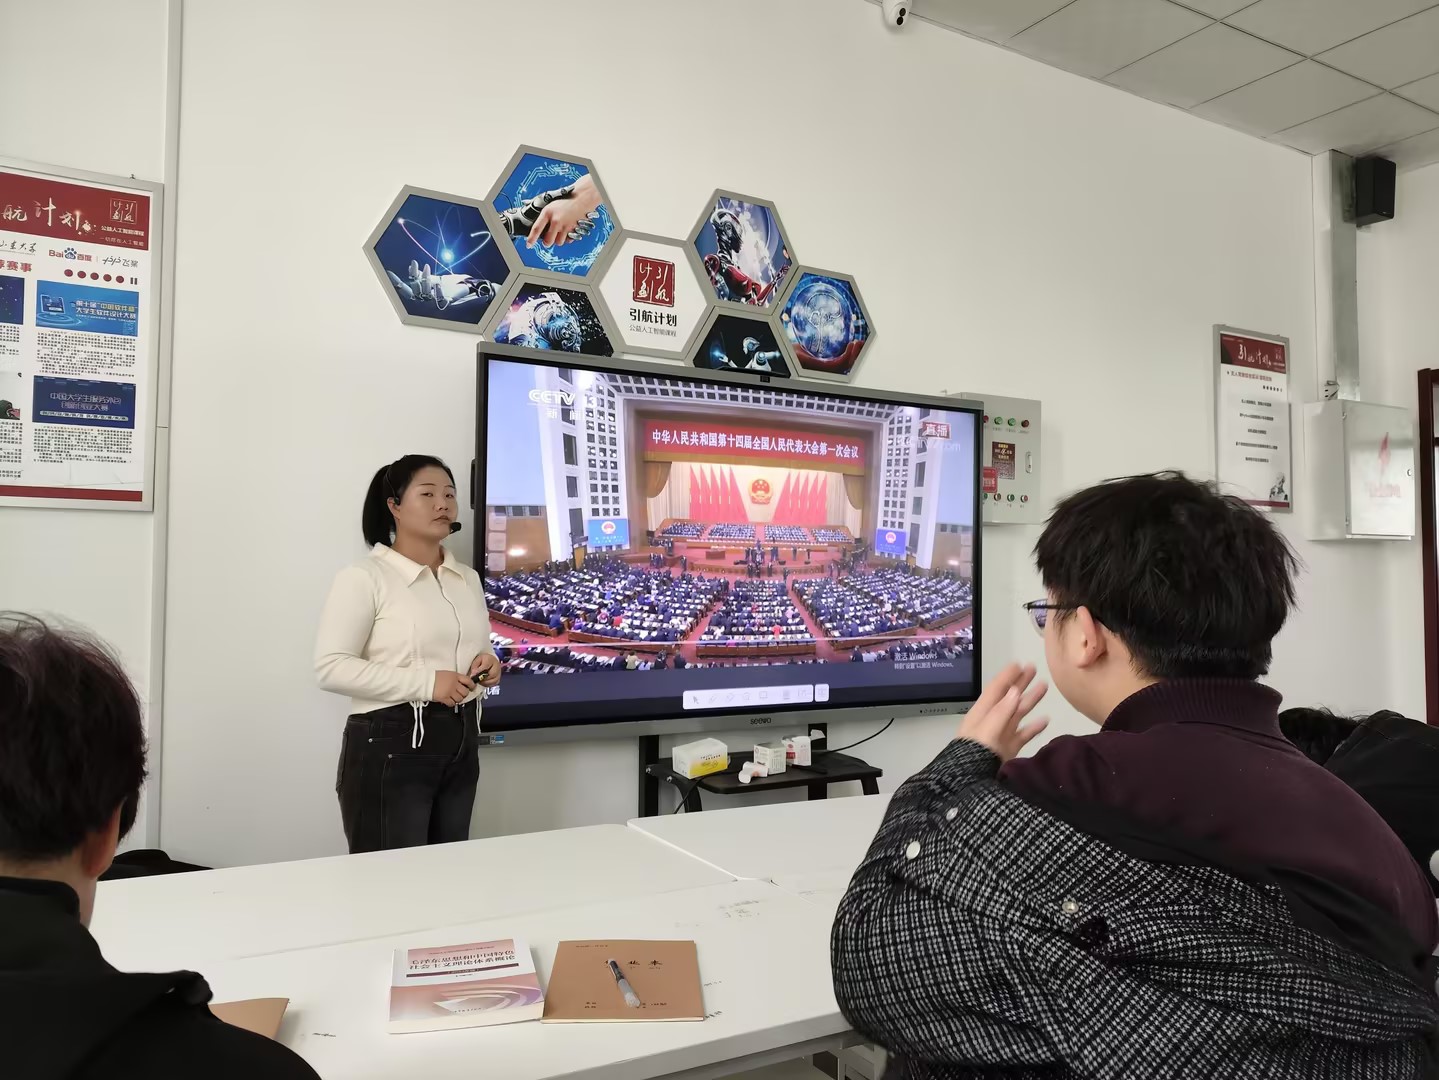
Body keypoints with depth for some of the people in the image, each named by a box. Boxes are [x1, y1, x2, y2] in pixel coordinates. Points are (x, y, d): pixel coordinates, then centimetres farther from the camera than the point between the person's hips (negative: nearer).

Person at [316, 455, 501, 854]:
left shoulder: (468, 578, 13)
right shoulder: (365, 576, -10)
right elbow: (331, 667, -16)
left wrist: (487, 662, 0)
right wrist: (425, 683, -22)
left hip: (460, 740, 7)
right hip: (391, 744, -7)